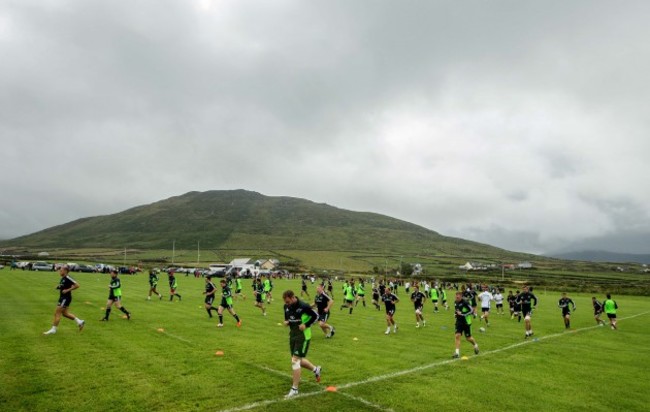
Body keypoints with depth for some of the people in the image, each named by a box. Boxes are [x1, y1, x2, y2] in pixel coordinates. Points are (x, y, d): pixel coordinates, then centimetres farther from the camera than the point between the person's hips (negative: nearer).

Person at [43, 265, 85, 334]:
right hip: (62, 298, 10)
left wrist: (67, 290, -22)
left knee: (57, 313, -4)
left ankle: (53, 329, 5)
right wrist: (58, 287, 5)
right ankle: (79, 322, 23)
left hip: (66, 298, -10)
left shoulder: (67, 278, -19)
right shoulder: (63, 279, 9)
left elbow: (77, 285, -22)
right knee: (64, 313, 15)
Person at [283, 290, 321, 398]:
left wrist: (306, 325, -19)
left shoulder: (303, 306, -21)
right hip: (292, 335, 8)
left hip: (303, 336, -8)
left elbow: (316, 316, -11)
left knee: (295, 360, -11)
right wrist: (286, 321, -6)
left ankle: (294, 389, 1)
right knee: (299, 360, 16)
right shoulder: (286, 306, -1)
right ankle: (315, 369, 43)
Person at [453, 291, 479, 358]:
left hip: (466, 322, -5)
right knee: (457, 336, -8)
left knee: (468, 338, 7)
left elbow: (472, 311, -18)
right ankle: (457, 352, -5)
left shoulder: (465, 302, -18)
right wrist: (456, 312, 2)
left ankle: (475, 345, 40)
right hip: (459, 322, 5)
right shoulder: (455, 303, 4)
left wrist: (462, 314, -23)